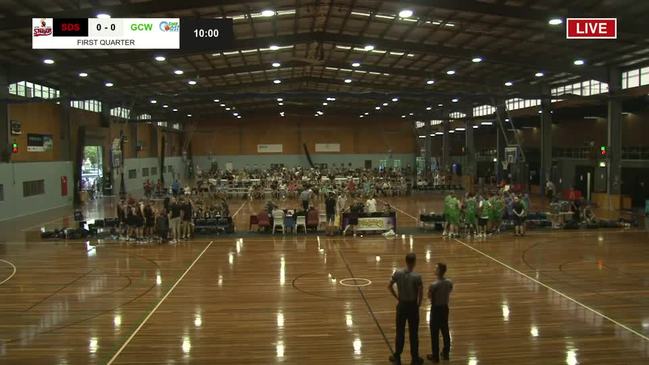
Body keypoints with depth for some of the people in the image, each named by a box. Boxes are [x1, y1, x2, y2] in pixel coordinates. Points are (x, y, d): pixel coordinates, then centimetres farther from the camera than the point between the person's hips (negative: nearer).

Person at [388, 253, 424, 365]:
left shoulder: (398, 273, -9)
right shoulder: (417, 277, -18)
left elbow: (389, 286, -2)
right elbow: (421, 293, -17)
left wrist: (397, 298, 8)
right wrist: (419, 303, 2)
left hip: (402, 305, 3)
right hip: (413, 305, -2)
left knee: (400, 332, 14)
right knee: (413, 333, 9)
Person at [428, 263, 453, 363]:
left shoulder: (433, 285, -25)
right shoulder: (449, 282, -7)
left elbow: (429, 297, -13)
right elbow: (449, 292, 6)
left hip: (436, 309, -6)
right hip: (445, 308, 6)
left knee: (434, 333, 7)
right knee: (445, 331, 18)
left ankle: (435, 356, 15)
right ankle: (446, 353, 30)